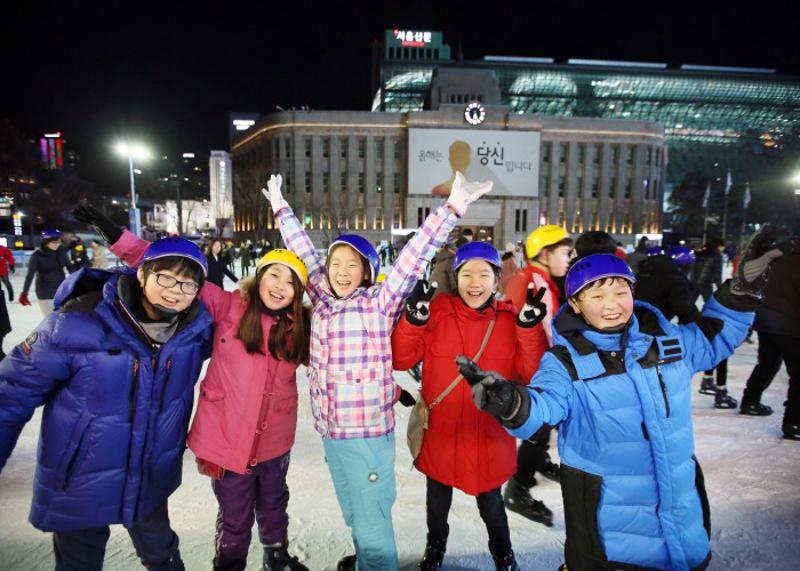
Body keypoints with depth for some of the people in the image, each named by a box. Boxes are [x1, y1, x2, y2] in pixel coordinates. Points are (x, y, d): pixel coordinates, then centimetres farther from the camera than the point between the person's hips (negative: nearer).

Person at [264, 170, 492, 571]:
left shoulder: (380, 305, -9)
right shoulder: (321, 300, 4)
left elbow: (414, 256, -16)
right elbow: (304, 252, 13)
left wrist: (452, 207, -21)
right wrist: (280, 207, 22)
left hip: (368, 435, -5)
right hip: (329, 434, 6)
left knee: (373, 523, 3)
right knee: (353, 515, 24)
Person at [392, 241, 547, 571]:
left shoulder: (511, 319, -6)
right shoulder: (437, 312, -11)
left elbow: (531, 374, -11)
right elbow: (401, 360, -13)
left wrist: (530, 328, -23)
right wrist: (414, 317, -27)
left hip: (489, 435, 0)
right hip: (440, 432, 0)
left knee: (490, 504, 19)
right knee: (438, 501, 23)